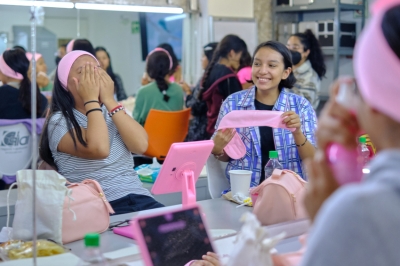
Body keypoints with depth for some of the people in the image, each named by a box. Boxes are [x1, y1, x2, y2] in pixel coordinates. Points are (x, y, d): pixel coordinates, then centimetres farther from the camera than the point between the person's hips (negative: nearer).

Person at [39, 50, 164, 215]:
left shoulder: (112, 112, 13)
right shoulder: (60, 121, -3)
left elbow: (141, 145, -6)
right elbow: (99, 150, -21)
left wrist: (109, 100, -5)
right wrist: (91, 99, -12)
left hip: (139, 200, 5)